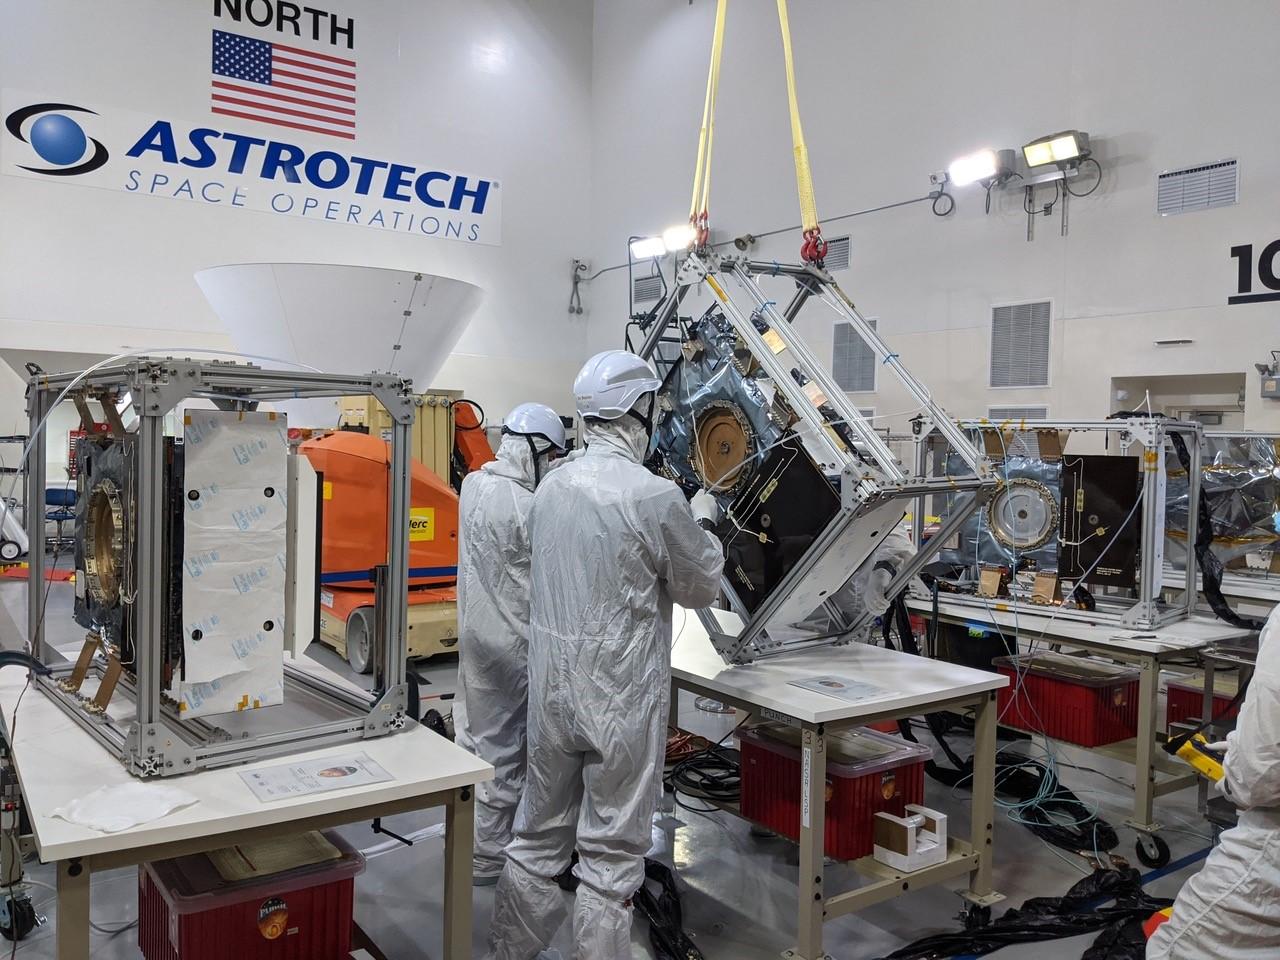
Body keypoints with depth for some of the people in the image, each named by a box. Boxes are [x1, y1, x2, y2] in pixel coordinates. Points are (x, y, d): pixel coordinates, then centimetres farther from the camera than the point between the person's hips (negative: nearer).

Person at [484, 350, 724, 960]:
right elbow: (701, 588, -3)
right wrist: (702, 522, 13)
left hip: (551, 687, 6)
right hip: (621, 697, -6)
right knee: (610, 857, 7)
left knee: (538, 839, 19)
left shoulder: (551, 487, 2)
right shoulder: (655, 496, -17)